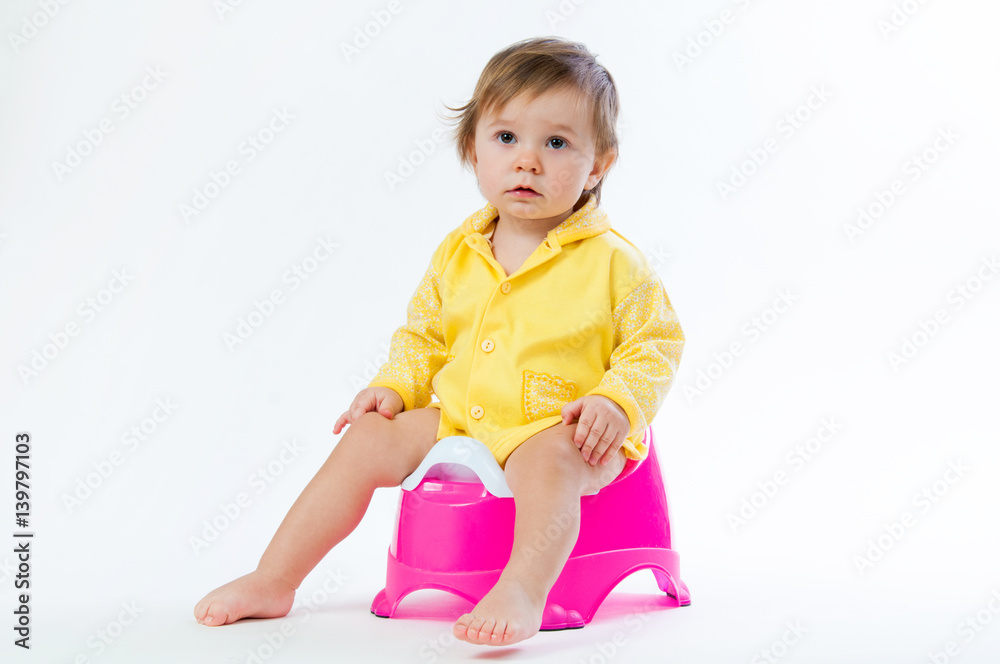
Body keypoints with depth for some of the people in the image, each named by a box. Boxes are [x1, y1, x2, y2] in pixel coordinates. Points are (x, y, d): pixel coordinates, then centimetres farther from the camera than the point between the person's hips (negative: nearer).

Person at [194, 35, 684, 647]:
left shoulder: (613, 262, -7)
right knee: (369, 439, -6)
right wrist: (396, 386, 2)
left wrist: (616, 403, -20)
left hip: (559, 433, -5)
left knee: (543, 459, -37)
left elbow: (658, 343, -4)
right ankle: (271, 582, 0)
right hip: (460, 423, 5)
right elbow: (424, 333, 18)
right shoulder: (458, 253, 6)